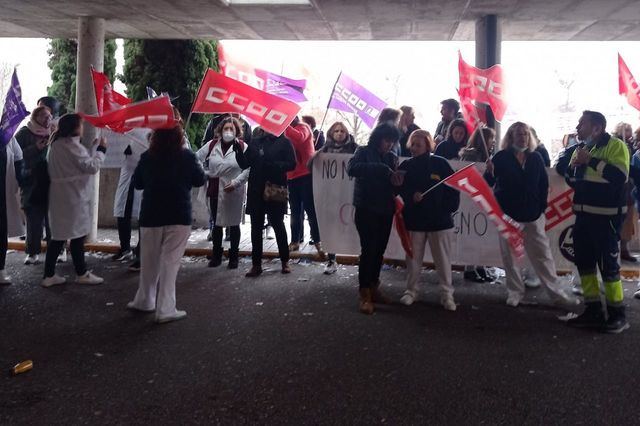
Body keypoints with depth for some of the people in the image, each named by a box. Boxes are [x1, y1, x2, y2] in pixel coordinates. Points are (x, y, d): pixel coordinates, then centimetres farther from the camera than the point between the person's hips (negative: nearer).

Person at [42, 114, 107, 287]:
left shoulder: (57, 144, 13)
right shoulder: (72, 145, -16)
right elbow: (92, 167, -16)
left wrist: (94, 148, 14)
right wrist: (101, 149, -6)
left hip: (60, 195, 9)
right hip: (73, 196, -9)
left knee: (59, 235, 11)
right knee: (77, 235, 2)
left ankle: (49, 275, 12)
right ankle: (82, 274, 13)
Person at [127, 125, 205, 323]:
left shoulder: (146, 157, -3)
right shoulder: (187, 156, -9)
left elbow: (137, 183, 8)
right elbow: (200, 180, 3)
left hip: (151, 216, 3)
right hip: (179, 217, -2)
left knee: (149, 260, 16)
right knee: (170, 262, -1)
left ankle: (145, 300, 31)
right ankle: (165, 309, -1)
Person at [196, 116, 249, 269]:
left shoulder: (243, 147, -7)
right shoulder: (212, 145, 2)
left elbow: (249, 169, -11)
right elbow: (197, 159, 9)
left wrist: (235, 182, -16)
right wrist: (204, 174, 1)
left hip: (234, 192, -3)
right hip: (215, 190, 3)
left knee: (234, 225, 7)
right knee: (217, 224, 12)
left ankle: (234, 256, 20)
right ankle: (216, 255, 26)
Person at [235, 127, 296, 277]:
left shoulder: (284, 142, 0)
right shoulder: (255, 142, 11)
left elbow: (292, 164, -8)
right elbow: (244, 164, 7)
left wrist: (275, 165, -23)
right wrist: (238, 151, -11)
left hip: (275, 191, -4)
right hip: (255, 190, 4)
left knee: (278, 225, 7)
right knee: (256, 227, 5)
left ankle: (285, 261, 21)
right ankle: (256, 264, 13)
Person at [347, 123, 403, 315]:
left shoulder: (392, 157, 11)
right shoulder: (363, 152, -2)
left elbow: (395, 182, 6)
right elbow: (352, 168, -22)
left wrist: (397, 178, -19)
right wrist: (383, 170, -26)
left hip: (385, 211, 5)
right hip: (366, 209, -5)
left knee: (379, 251, 8)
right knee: (368, 250, -9)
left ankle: (374, 288, 22)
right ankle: (365, 295, -3)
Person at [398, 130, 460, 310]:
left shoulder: (440, 163, -3)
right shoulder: (406, 166, 1)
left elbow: (454, 187, 1)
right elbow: (398, 191, 1)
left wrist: (449, 209, -5)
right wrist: (411, 198, -17)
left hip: (439, 220, -1)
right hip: (414, 221, 2)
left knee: (443, 260, 4)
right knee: (413, 258, 11)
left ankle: (447, 294, 15)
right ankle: (411, 291, 25)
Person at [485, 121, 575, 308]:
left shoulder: (535, 158, 6)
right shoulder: (501, 157, -3)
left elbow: (544, 184, 9)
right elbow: (488, 183, -7)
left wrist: (542, 207, 2)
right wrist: (489, 172, -28)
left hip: (533, 215, 2)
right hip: (507, 214, -2)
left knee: (542, 254, 4)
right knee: (510, 254, 5)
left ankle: (556, 292, 11)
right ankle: (515, 292, 16)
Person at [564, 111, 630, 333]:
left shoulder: (615, 145, -9)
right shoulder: (581, 149, 15)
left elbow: (620, 176, -23)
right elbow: (572, 181, 19)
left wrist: (591, 160, -20)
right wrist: (572, 166, -1)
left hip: (606, 216, -8)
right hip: (583, 215, 8)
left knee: (608, 265, -4)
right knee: (584, 263, 10)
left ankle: (617, 315, 8)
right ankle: (593, 311, 21)